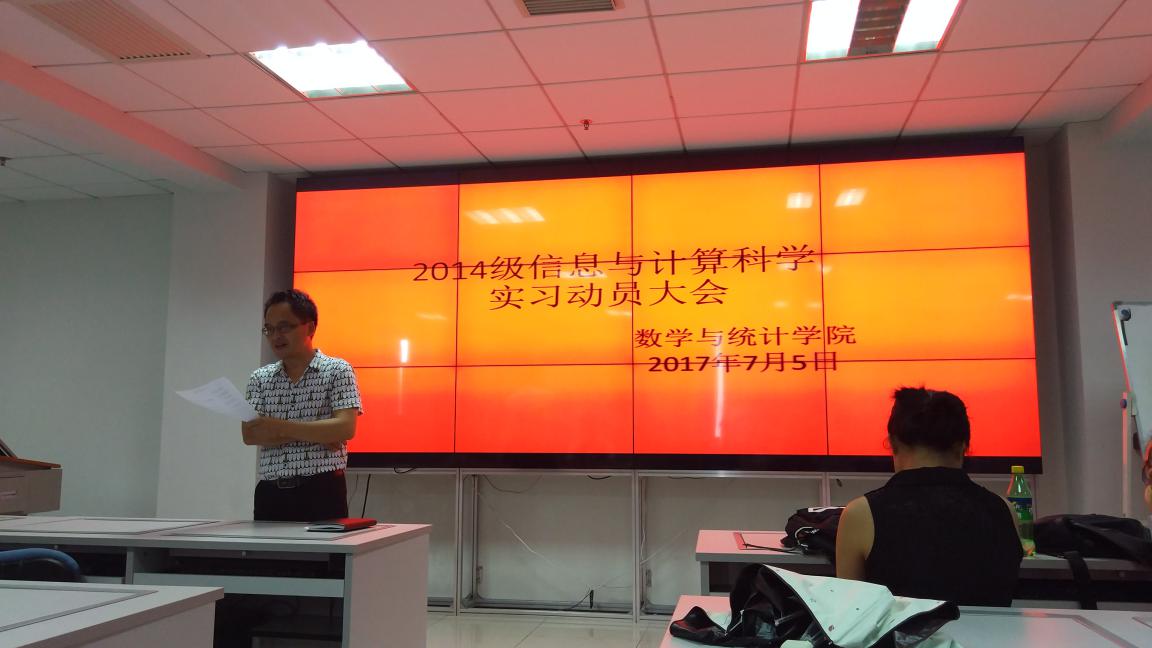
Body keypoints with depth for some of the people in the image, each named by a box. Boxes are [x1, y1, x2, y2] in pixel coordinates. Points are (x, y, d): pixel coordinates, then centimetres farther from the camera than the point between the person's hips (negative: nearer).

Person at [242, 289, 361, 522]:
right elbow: (249, 434, 0)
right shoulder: (259, 378, 13)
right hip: (271, 493, 3)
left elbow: (346, 428, -11)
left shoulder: (338, 370, 1)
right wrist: (315, 434, -11)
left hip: (322, 491, -3)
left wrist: (281, 428, -16)